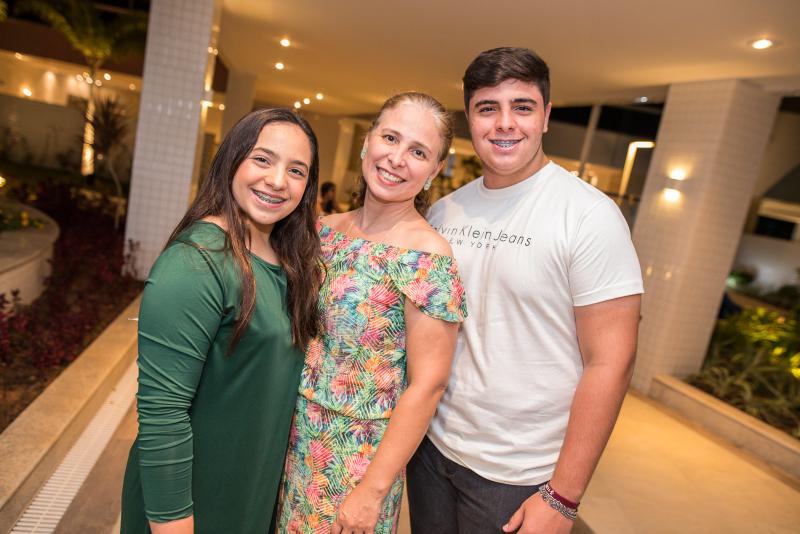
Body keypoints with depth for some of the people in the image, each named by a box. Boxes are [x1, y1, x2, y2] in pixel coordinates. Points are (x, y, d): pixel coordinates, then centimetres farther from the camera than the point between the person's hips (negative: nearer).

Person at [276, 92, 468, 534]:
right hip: (294, 437, 6)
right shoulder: (326, 229, -2)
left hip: (357, 453, -5)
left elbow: (427, 385, -19)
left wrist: (373, 489, -16)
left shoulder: (428, 257, -20)